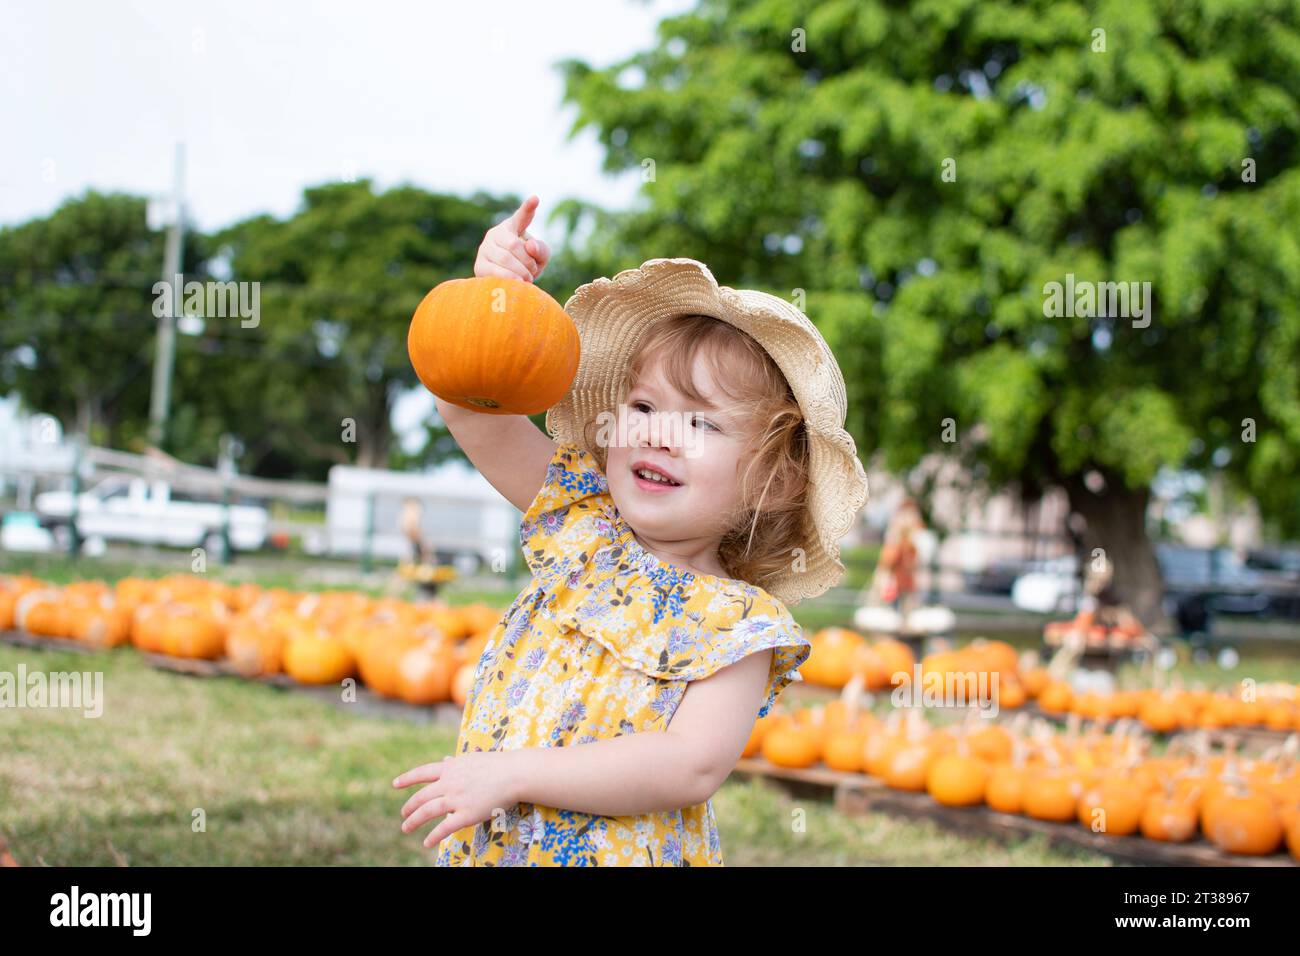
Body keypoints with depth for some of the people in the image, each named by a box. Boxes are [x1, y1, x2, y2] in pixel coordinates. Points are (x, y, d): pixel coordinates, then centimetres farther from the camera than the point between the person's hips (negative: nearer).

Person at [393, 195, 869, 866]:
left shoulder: (735, 622, -13)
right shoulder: (580, 521, 2)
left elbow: (692, 768, -24)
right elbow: (473, 410, -2)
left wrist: (514, 772, -27)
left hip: (621, 853, -3)